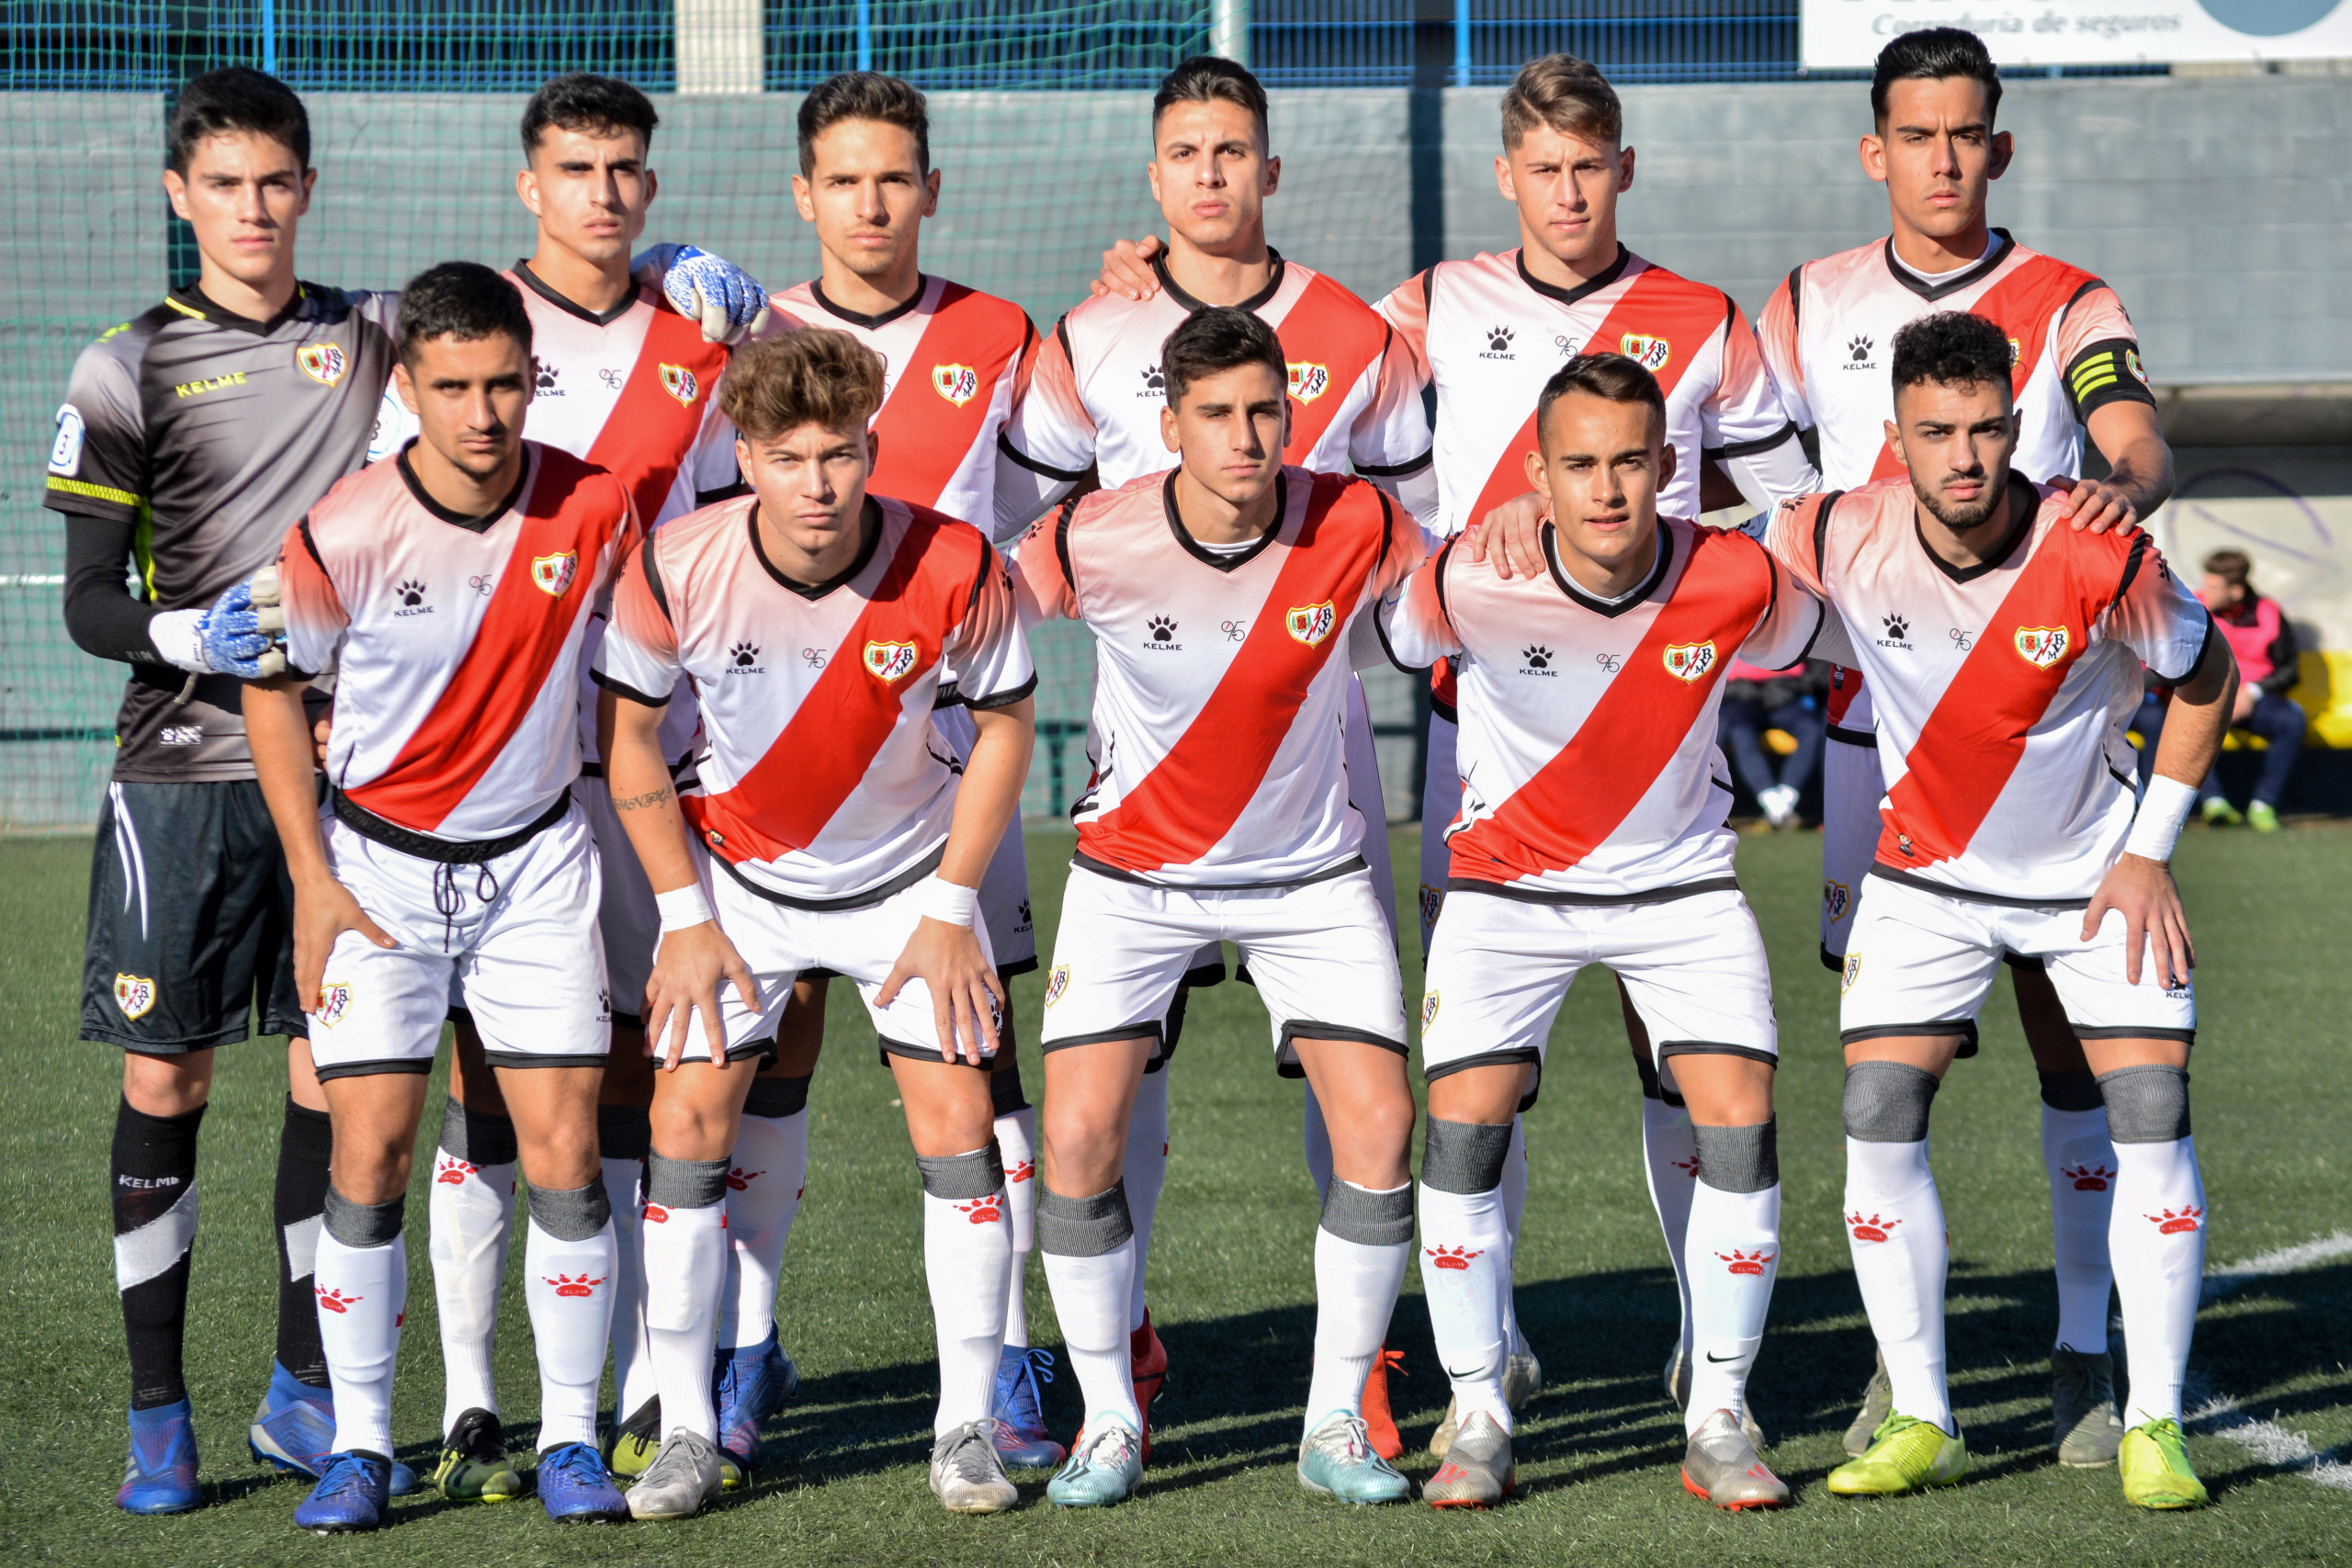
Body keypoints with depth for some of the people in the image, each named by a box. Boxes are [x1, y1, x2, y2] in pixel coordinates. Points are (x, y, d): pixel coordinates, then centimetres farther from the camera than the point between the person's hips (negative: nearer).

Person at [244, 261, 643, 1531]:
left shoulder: (595, 508, -12)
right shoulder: (343, 535, -17)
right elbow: (273, 688, -2)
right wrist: (311, 881, -5)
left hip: (537, 861, 1)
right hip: (377, 864, -1)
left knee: (564, 1152, -3)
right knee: (369, 1152, -5)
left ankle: (570, 1438, 7)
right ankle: (359, 1445, 5)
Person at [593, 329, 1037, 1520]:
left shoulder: (954, 569, -23)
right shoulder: (675, 568, -22)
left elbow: (1003, 728, -7)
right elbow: (628, 736, -7)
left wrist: (952, 910, -8)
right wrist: (685, 917, -8)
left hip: (908, 875, 0)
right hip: (737, 873, 0)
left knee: (958, 1128, -7)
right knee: (687, 1127, -6)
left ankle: (967, 1429, 6)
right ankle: (686, 1433, 5)